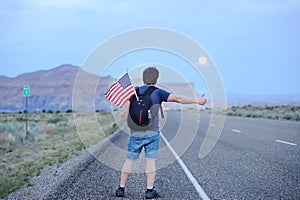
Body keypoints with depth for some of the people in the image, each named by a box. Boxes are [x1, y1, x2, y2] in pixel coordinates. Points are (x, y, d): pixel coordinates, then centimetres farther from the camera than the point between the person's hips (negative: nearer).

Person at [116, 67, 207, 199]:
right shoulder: (158, 92, -1)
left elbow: (126, 108, -4)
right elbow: (178, 98, -10)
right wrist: (197, 101, -9)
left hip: (136, 132, 2)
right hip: (152, 132, -2)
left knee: (130, 160, 8)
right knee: (150, 161, 3)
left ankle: (121, 188, 12)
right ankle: (150, 190, 1)